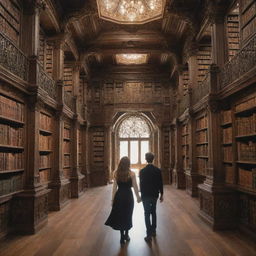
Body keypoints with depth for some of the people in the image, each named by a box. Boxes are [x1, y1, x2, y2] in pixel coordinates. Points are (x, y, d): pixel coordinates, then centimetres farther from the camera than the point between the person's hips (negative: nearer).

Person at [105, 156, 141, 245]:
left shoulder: (116, 173, -5)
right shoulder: (131, 174, -11)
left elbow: (114, 187, -2)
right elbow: (135, 187, -7)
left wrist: (113, 199, 5)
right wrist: (138, 197, 6)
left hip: (119, 196, 1)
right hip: (128, 196, -1)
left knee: (120, 215, 13)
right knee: (128, 215, 17)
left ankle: (122, 237, 13)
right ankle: (126, 235, 29)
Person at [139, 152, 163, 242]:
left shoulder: (142, 171, -12)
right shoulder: (158, 170, -6)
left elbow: (141, 184, -5)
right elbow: (160, 183, -2)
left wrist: (141, 195, 9)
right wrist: (161, 194, 8)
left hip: (146, 195, -3)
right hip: (155, 195, 3)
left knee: (147, 214, 2)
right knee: (153, 212, 19)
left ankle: (149, 235, -2)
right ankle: (153, 231, 28)